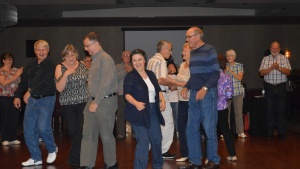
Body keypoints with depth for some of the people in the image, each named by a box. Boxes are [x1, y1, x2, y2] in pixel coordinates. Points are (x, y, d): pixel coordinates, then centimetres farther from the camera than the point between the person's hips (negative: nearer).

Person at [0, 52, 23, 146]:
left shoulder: (15, 70, 11)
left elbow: (20, 81, 9)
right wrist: (16, 76, -19)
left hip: (15, 97, 4)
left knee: (15, 117, 4)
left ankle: (13, 138, 13)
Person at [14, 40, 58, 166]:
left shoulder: (51, 66, -8)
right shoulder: (30, 66, 13)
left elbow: (46, 83, -20)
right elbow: (23, 82, 19)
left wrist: (30, 91, -20)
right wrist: (17, 96, 9)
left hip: (46, 100, -6)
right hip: (31, 100, 6)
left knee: (42, 128, -13)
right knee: (28, 130, 4)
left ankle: (52, 149, 17)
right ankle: (35, 158, 16)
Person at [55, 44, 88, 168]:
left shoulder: (82, 65, 4)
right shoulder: (60, 67, -3)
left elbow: (88, 79, 14)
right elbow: (59, 88, -10)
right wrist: (66, 74, -22)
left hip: (83, 102, 1)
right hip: (67, 104, -1)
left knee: (80, 130, -4)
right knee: (72, 131, 5)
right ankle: (77, 156, 25)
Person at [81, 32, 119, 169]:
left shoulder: (105, 58, -13)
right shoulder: (94, 59, 15)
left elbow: (106, 83, -20)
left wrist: (96, 102, -18)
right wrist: (92, 101, 9)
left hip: (105, 101, -8)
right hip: (93, 101, 8)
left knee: (106, 135, 3)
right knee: (88, 133, 6)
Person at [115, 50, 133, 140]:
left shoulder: (134, 67, 15)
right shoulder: (118, 67, 12)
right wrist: (125, 71, -9)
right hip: (121, 93, -1)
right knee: (121, 114, -2)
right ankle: (120, 133, 5)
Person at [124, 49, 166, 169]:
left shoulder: (151, 74, 12)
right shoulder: (130, 76, -6)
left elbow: (158, 89, 18)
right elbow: (127, 94, -16)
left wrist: (162, 100, 0)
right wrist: (136, 103, -34)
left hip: (153, 111, 6)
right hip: (138, 112, -6)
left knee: (156, 139, 13)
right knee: (143, 140, -13)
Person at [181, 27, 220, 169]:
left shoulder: (209, 50, -6)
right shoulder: (192, 52, 15)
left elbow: (215, 73, -11)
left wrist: (204, 89, -21)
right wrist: (186, 88, 5)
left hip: (207, 94, -7)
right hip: (194, 95, 7)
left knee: (209, 129, -1)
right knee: (191, 129, 7)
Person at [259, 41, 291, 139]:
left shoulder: (284, 58, 5)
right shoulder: (265, 59, 7)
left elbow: (288, 72, -4)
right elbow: (261, 73, -3)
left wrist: (278, 68, -19)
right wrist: (271, 68, -16)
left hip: (281, 87, -1)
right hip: (269, 87, 1)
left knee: (281, 110, 1)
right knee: (270, 109, 5)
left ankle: (281, 132, 9)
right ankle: (270, 132, 13)